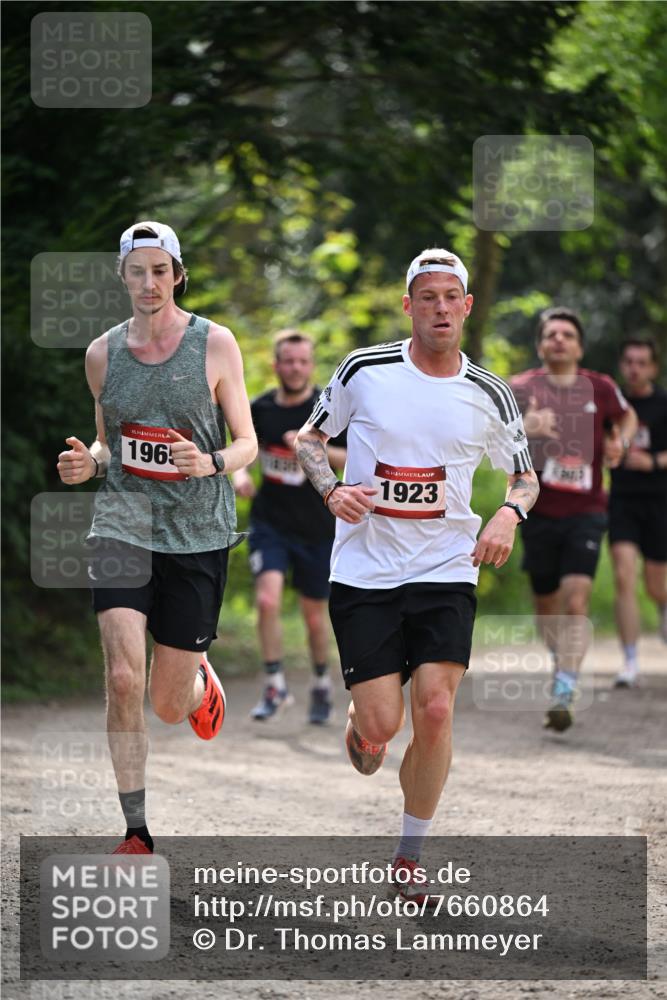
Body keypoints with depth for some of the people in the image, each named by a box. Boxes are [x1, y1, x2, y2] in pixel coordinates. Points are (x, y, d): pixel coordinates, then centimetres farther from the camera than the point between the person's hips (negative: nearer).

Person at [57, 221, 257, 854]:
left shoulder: (215, 344, -3)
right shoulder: (103, 353, 5)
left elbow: (247, 444, 2)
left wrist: (211, 462, -20)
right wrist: (86, 464, -4)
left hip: (197, 533, -1)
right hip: (123, 523, 1)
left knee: (169, 705, 5)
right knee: (123, 679, -17)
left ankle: (201, 681, 44)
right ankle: (136, 832, -7)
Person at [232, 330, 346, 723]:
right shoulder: (261, 409, 1)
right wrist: (240, 472, -2)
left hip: (317, 528, -1)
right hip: (270, 522, 1)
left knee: (315, 615, 9)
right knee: (268, 599, -19)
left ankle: (322, 685, 34)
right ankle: (276, 687, -7)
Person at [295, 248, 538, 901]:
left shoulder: (488, 395, 3)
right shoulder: (365, 371, -3)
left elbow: (525, 476, 17)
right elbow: (308, 437, 10)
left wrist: (509, 514, -6)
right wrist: (331, 491, -9)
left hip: (446, 573, 1)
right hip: (364, 573, -1)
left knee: (435, 711, -12)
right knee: (381, 726, -8)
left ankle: (409, 857, 6)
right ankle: (361, 722, 33)